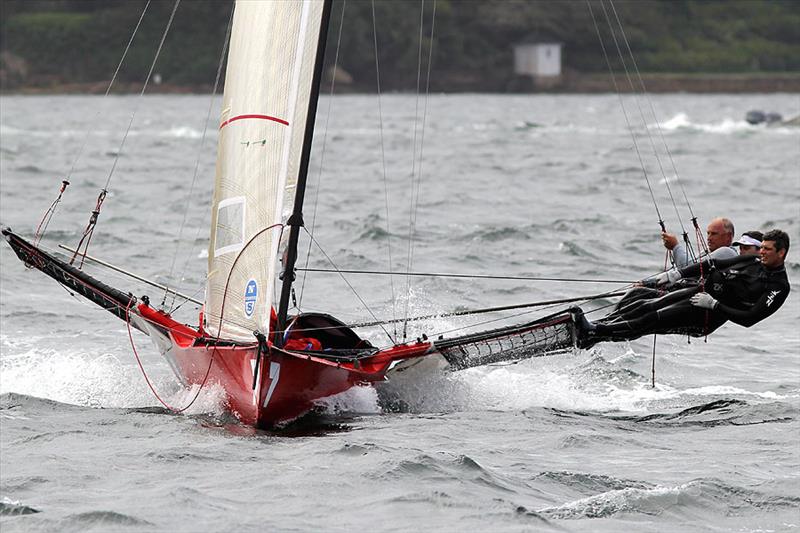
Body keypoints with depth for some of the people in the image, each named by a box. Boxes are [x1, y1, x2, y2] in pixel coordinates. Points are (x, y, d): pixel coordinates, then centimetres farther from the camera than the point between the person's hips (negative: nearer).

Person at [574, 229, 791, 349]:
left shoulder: (779, 287, -12)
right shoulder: (754, 260, 11)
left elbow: (749, 318, -20)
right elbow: (714, 265, 17)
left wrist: (714, 304, -21)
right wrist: (678, 274, 7)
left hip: (708, 317, -7)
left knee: (651, 321, -16)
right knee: (643, 306, -7)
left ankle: (592, 334, -20)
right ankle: (594, 326, -8)